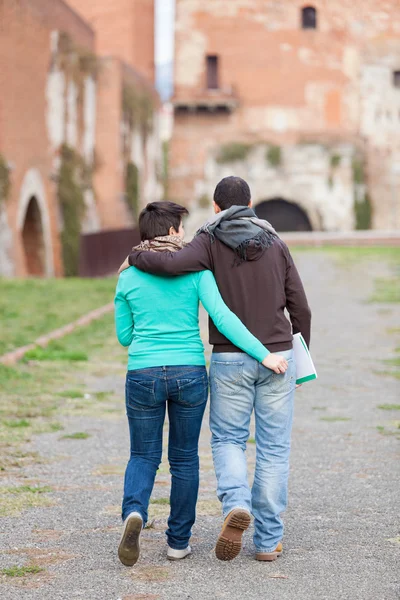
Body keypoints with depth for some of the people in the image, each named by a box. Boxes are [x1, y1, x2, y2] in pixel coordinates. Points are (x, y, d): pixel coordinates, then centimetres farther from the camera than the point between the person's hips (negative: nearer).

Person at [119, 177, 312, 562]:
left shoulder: (211, 242, -4)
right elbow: (300, 308, 5)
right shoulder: (276, 244, 6)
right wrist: (300, 357, 18)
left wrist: (135, 258, -2)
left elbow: (173, 265, -23)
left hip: (230, 360, -2)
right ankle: (268, 540, 7)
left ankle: (236, 505, -16)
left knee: (228, 440, 12)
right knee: (273, 447, 8)